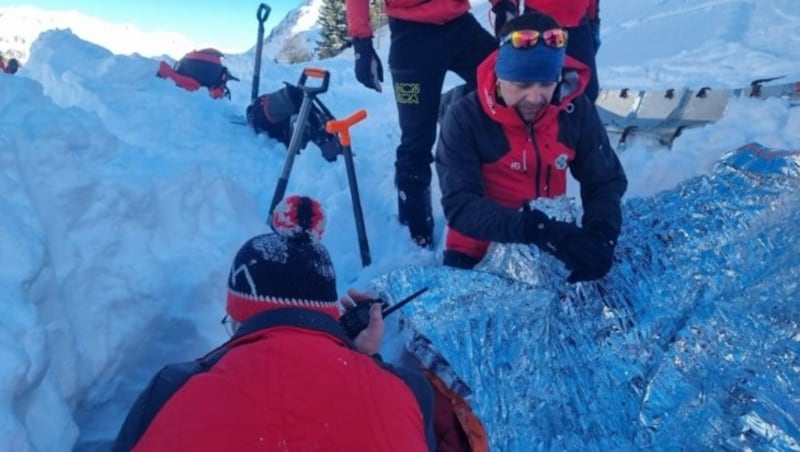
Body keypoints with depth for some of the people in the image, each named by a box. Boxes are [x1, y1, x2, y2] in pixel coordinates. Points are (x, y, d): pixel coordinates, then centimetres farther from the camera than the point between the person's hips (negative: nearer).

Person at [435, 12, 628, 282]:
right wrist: (537, 229, -40)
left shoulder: (576, 111, -7)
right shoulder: (465, 119, -17)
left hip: (551, 246, 4)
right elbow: (460, 205, -25)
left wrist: (600, 234, -24)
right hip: (479, 253, -3)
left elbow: (605, 181, -2)